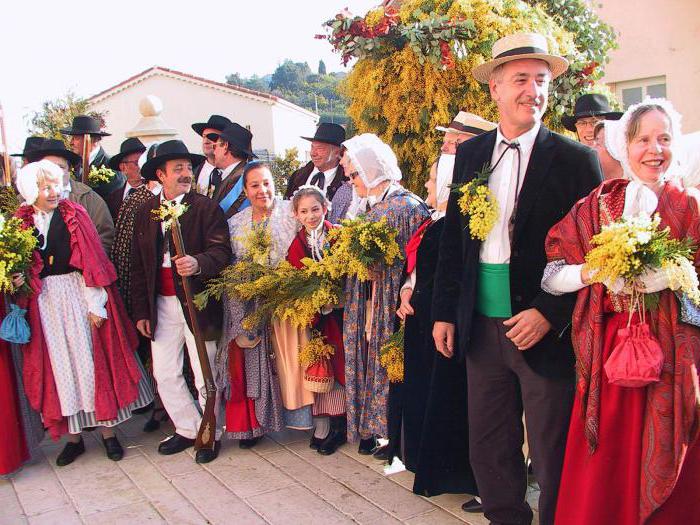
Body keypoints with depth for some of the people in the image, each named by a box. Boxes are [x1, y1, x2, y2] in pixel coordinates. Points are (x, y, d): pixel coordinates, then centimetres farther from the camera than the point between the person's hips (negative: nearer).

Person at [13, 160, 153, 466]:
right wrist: (16, 280, -15)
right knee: (61, 368, 9)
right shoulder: (19, 222, 3)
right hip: (45, 302, 2)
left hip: (79, 296, -2)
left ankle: (107, 432, 17)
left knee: (93, 363, 5)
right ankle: (74, 436, 21)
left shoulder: (74, 215, -4)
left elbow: (93, 261, -8)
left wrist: (95, 304, -13)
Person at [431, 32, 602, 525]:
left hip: (546, 330, -4)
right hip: (481, 327, 4)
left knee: (552, 452, 9)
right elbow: (453, 238, 10)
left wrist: (550, 315, -15)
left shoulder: (576, 159, -5)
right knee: (488, 448, 16)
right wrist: (444, 313, 7)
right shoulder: (470, 154, 7)